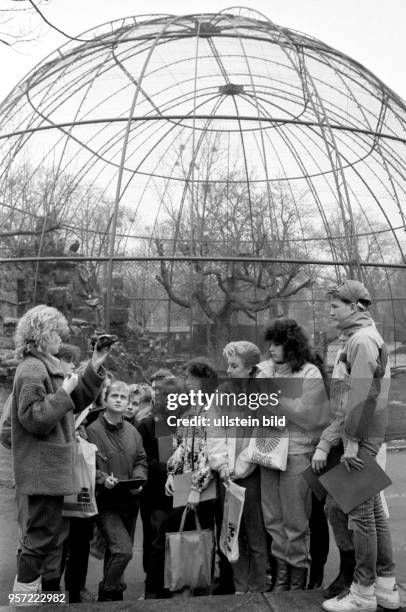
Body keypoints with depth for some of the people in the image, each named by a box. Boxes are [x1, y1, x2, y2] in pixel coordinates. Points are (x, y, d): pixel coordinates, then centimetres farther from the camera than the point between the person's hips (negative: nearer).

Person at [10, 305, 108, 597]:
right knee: (42, 535, -1)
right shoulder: (32, 369, -18)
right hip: (43, 467, -10)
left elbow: (77, 402, 16)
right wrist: (63, 393, -22)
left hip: (52, 466, 10)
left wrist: (94, 368, 9)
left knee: (49, 534, 19)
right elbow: (34, 418, -25)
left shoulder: (47, 366, 13)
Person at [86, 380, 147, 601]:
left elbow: (141, 460, 13)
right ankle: (108, 593, 9)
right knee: (123, 550, -15)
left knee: (118, 551, 17)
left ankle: (114, 592, 37)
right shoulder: (92, 430, -11)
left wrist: (138, 480, -4)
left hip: (130, 501, 6)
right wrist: (102, 478, -24)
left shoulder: (132, 431, 8)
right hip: (105, 502, -6)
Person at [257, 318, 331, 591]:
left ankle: (298, 577, 24)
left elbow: (307, 417, -17)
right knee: (272, 518, 14)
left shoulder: (310, 374, -8)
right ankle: (282, 571, 30)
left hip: (297, 453, -5)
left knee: (295, 520, 6)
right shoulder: (267, 370, 5)